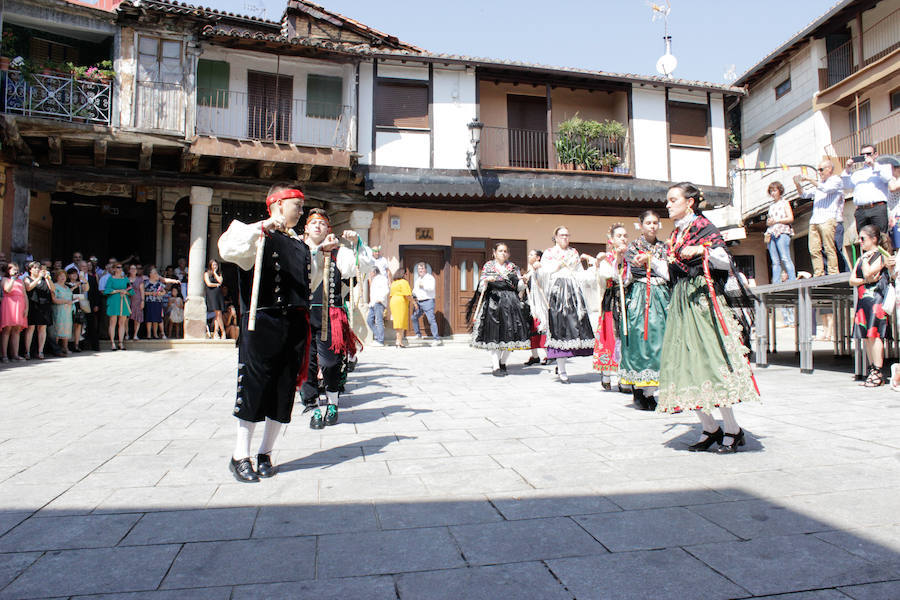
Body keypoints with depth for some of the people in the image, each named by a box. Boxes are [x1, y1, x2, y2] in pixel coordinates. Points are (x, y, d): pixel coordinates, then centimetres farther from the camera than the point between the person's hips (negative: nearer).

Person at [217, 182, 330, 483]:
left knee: (285, 391, 8)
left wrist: (320, 253, 20)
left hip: (295, 325, 6)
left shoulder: (299, 244, 19)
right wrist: (262, 227, -22)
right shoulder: (257, 235, -1)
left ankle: (265, 454, 22)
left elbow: (309, 284, 27)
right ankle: (240, 456, 13)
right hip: (262, 324, -6)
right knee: (253, 389, -2)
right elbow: (228, 248, -22)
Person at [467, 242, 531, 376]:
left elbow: (520, 287, 12)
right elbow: (481, 287, 2)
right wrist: (486, 280, -18)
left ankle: (503, 362, 17)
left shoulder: (513, 267, 15)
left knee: (510, 333, -1)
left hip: (511, 303, 3)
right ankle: (495, 367, -7)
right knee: (493, 333, -9)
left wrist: (523, 281, -9)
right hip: (493, 302, -2)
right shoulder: (488, 266, 9)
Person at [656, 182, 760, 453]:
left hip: (703, 299, -7)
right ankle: (710, 428, 11)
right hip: (681, 303, 7)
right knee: (686, 363, 2)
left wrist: (703, 250, -23)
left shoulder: (704, 227, -1)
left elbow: (726, 262, -9)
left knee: (709, 358, -12)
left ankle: (732, 429, 0)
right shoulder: (675, 234, 20)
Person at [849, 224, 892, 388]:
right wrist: (865, 280, -7)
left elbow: (868, 272, -17)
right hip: (863, 299, 8)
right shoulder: (861, 258, 19)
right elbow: (852, 280, 11)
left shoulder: (881, 255, -3)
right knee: (867, 337, 6)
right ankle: (872, 371, 10)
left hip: (876, 299, -8)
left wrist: (865, 258, -4)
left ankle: (878, 373, -10)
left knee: (874, 335, -13)